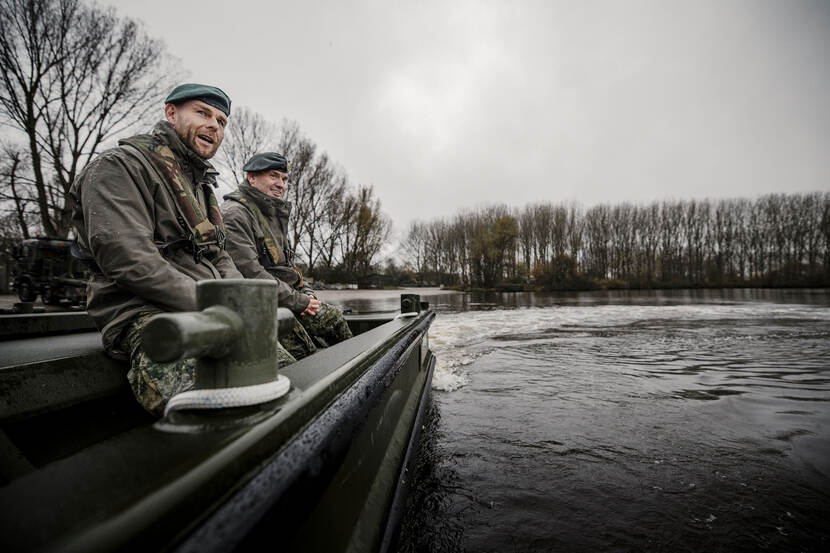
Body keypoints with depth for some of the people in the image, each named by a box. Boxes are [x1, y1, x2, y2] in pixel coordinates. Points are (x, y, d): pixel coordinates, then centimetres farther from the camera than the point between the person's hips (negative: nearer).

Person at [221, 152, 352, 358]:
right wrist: (297, 301, -17)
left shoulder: (274, 216, 20)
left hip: (287, 299, 9)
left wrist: (306, 293, 6)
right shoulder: (235, 214, -11)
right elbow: (250, 272, -21)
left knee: (333, 317, 0)